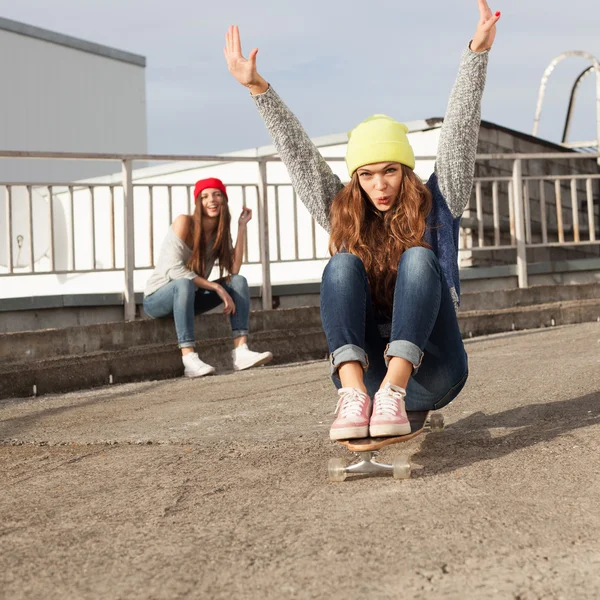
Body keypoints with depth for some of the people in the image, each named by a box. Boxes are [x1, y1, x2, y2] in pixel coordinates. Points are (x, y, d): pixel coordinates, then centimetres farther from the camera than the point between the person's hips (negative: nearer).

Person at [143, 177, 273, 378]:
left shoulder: (221, 232, 1)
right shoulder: (184, 222, -17)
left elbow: (234, 270, -16)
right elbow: (174, 269, -26)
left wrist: (242, 226, -15)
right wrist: (216, 287, -28)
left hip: (187, 298, 6)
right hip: (158, 298, -6)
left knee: (239, 281, -13)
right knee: (184, 284, -39)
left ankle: (241, 350, -28)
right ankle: (189, 359, -44)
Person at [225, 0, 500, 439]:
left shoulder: (436, 207, 7)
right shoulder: (344, 215, 12)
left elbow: (459, 136, -3)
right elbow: (299, 155, 7)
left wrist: (477, 54, -12)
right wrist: (258, 89, 1)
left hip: (430, 372, -1)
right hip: (368, 365, 2)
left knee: (418, 258, -24)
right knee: (343, 264, -20)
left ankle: (393, 395, -40)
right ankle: (354, 395, -39)